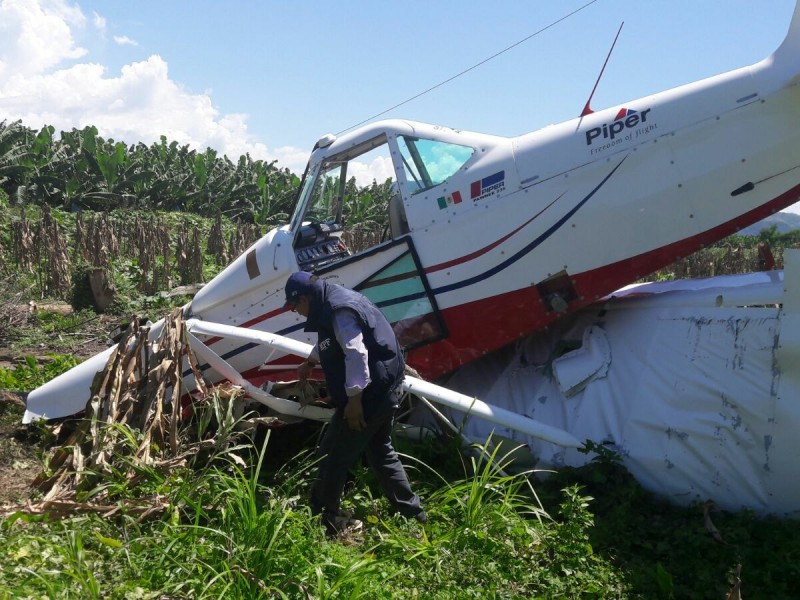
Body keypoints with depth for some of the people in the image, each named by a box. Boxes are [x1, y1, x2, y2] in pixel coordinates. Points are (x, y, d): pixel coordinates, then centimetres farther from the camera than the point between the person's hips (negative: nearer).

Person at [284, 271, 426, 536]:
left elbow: (356, 353, -26)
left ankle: (322, 519, 12)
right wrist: (309, 362, 51)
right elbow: (328, 343, 36)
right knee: (380, 451, 21)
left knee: (333, 455, 0)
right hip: (384, 388, 11)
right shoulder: (333, 302, 16)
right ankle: (411, 512, 26)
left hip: (369, 392, -11)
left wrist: (354, 398, -25)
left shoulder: (339, 310, -18)